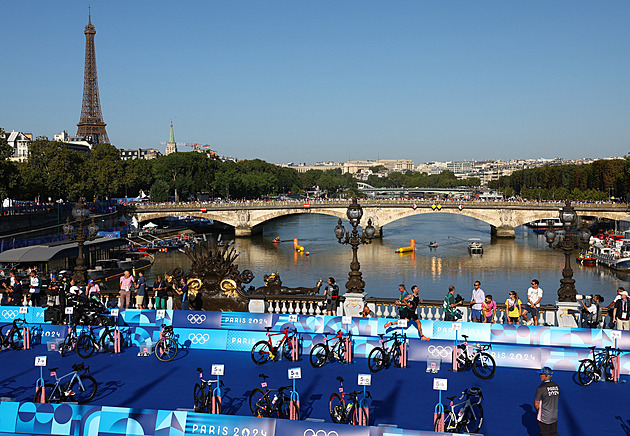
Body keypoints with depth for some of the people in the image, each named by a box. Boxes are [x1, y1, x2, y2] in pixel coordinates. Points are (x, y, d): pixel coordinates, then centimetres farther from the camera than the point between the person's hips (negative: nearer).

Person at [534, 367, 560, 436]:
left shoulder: (541, 388, -22)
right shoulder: (557, 386, -2)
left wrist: (538, 410, 6)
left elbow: (536, 404, -13)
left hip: (544, 418, -6)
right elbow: (556, 400, 11)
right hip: (555, 416, 6)